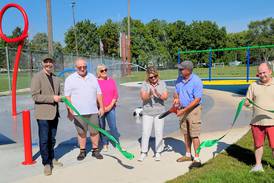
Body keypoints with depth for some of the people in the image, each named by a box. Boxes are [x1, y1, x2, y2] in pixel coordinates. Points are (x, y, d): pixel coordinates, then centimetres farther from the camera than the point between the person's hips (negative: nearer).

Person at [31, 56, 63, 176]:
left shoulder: (56, 79, 12)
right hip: (43, 114, -6)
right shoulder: (37, 77, -7)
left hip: (54, 113, 6)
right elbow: (35, 96, -15)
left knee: (52, 139, 16)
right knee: (44, 139, 1)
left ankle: (51, 159, 31)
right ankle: (46, 163, 12)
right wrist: (52, 98, -19)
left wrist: (61, 97, -1)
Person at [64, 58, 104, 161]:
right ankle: (82, 151, 21)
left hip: (93, 111, 2)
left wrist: (101, 107, 7)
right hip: (78, 112, -2)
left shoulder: (92, 77, 10)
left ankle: (95, 150, 19)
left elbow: (98, 93, 12)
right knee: (81, 133, 6)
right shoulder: (70, 79, 1)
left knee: (94, 131, 5)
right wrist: (70, 111, -7)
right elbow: (67, 96, -2)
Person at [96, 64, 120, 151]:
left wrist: (110, 106, -6)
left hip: (110, 108, 1)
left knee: (113, 127, 0)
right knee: (101, 127, 7)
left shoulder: (111, 81, 6)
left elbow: (116, 95, 4)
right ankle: (104, 144, 21)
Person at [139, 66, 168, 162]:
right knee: (145, 132, 2)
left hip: (159, 112, 1)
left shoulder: (162, 83, 2)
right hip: (147, 112, -1)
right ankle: (143, 152, 16)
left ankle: (158, 153, 19)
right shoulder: (145, 84, -3)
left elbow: (166, 97, -5)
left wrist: (158, 95, -24)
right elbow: (143, 97, -13)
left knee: (159, 133, 6)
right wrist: (149, 95, -33)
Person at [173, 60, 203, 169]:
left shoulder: (196, 81, -18)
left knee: (194, 135, -4)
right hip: (182, 109, 7)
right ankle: (188, 155, 30)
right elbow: (176, 92, 16)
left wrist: (184, 110, -21)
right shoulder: (179, 79, 3)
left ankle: (197, 159, 6)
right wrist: (176, 98, -9)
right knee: (186, 134, 16)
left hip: (193, 109, -7)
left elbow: (197, 100, -20)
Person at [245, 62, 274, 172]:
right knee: (258, 144, 12)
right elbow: (247, 102, 9)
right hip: (256, 122, 2)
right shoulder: (254, 85, 7)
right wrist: (245, 102, -13)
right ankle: (258, 165, 28)